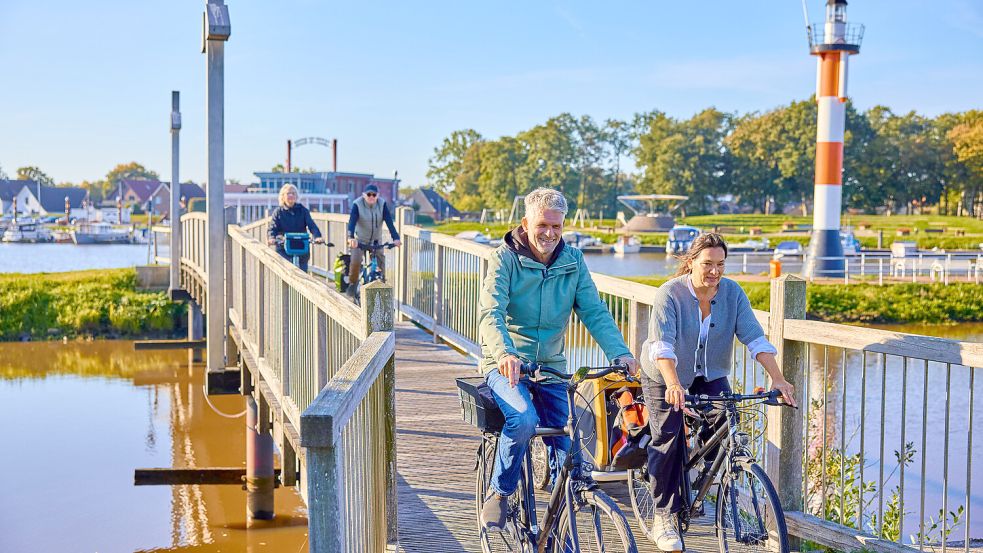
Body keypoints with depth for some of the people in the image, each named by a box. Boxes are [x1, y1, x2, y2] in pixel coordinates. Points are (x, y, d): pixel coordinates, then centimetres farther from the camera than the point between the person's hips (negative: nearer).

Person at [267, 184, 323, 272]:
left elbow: (311, 225, -7)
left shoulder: (302, 210, 5)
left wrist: (317, 236, -27)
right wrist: (272, 238, -28)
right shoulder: (278, 212, 4)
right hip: (283, 250, -1)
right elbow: (273, 228, -5)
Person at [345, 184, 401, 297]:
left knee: (381, 263, -6)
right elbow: (352, 222, -28)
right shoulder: (357, 204, -17)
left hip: (376, 241, 2)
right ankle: (352, 283, 1)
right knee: (356, 261, -22)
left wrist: (395, 238, -33)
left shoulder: (382, 204, -12)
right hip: (359, 240, -2)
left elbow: (389, 222, -19)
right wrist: (351, 238, -46)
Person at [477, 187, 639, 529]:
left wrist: (620, 353, -21)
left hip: (550, 366, 4)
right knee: (524, 418, -31)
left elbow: (594, 311, -4)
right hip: (506, 364, -4)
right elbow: (490, 313, -23)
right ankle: (499, 494, -7)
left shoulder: (572, 260, 1)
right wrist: (505, 353, -42)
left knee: (564, 443, 0)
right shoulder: (505, 258, -11)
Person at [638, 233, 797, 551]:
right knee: (669, 441, -10)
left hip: (709, 375, 3)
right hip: (664, 377, -3)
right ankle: (663, 519, 2)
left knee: (727, 424, -18)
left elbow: (755, 338, -18)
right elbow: (663, 345, -35)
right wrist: (673, 385, -51)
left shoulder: (732, 293, -12)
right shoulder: (670, 293, -23)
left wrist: (778, 379, -31)